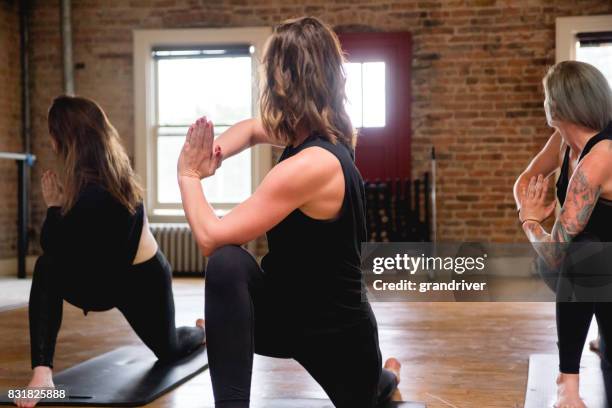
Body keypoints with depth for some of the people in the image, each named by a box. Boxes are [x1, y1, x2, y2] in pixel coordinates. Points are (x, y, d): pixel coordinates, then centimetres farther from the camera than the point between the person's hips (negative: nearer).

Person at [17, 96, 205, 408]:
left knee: (169, 350, 16)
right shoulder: (110, 170, -11)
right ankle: (42, 373, -15)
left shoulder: (94, 192, -37)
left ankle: (204, 329, 51)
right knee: (45, 269, -12)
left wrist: (54, 205, -16)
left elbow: (52, 246, -26)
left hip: (141, 280, -7)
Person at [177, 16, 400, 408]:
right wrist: (215, 153, -3)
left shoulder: (310, 165, -32)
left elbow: (210, 237, -28)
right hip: (289, 310, 6)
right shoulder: (323, 137, -5)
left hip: (334, 328, -6)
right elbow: (252, 128, 18)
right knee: (227, 264, -27)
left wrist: (189, 174, -12)